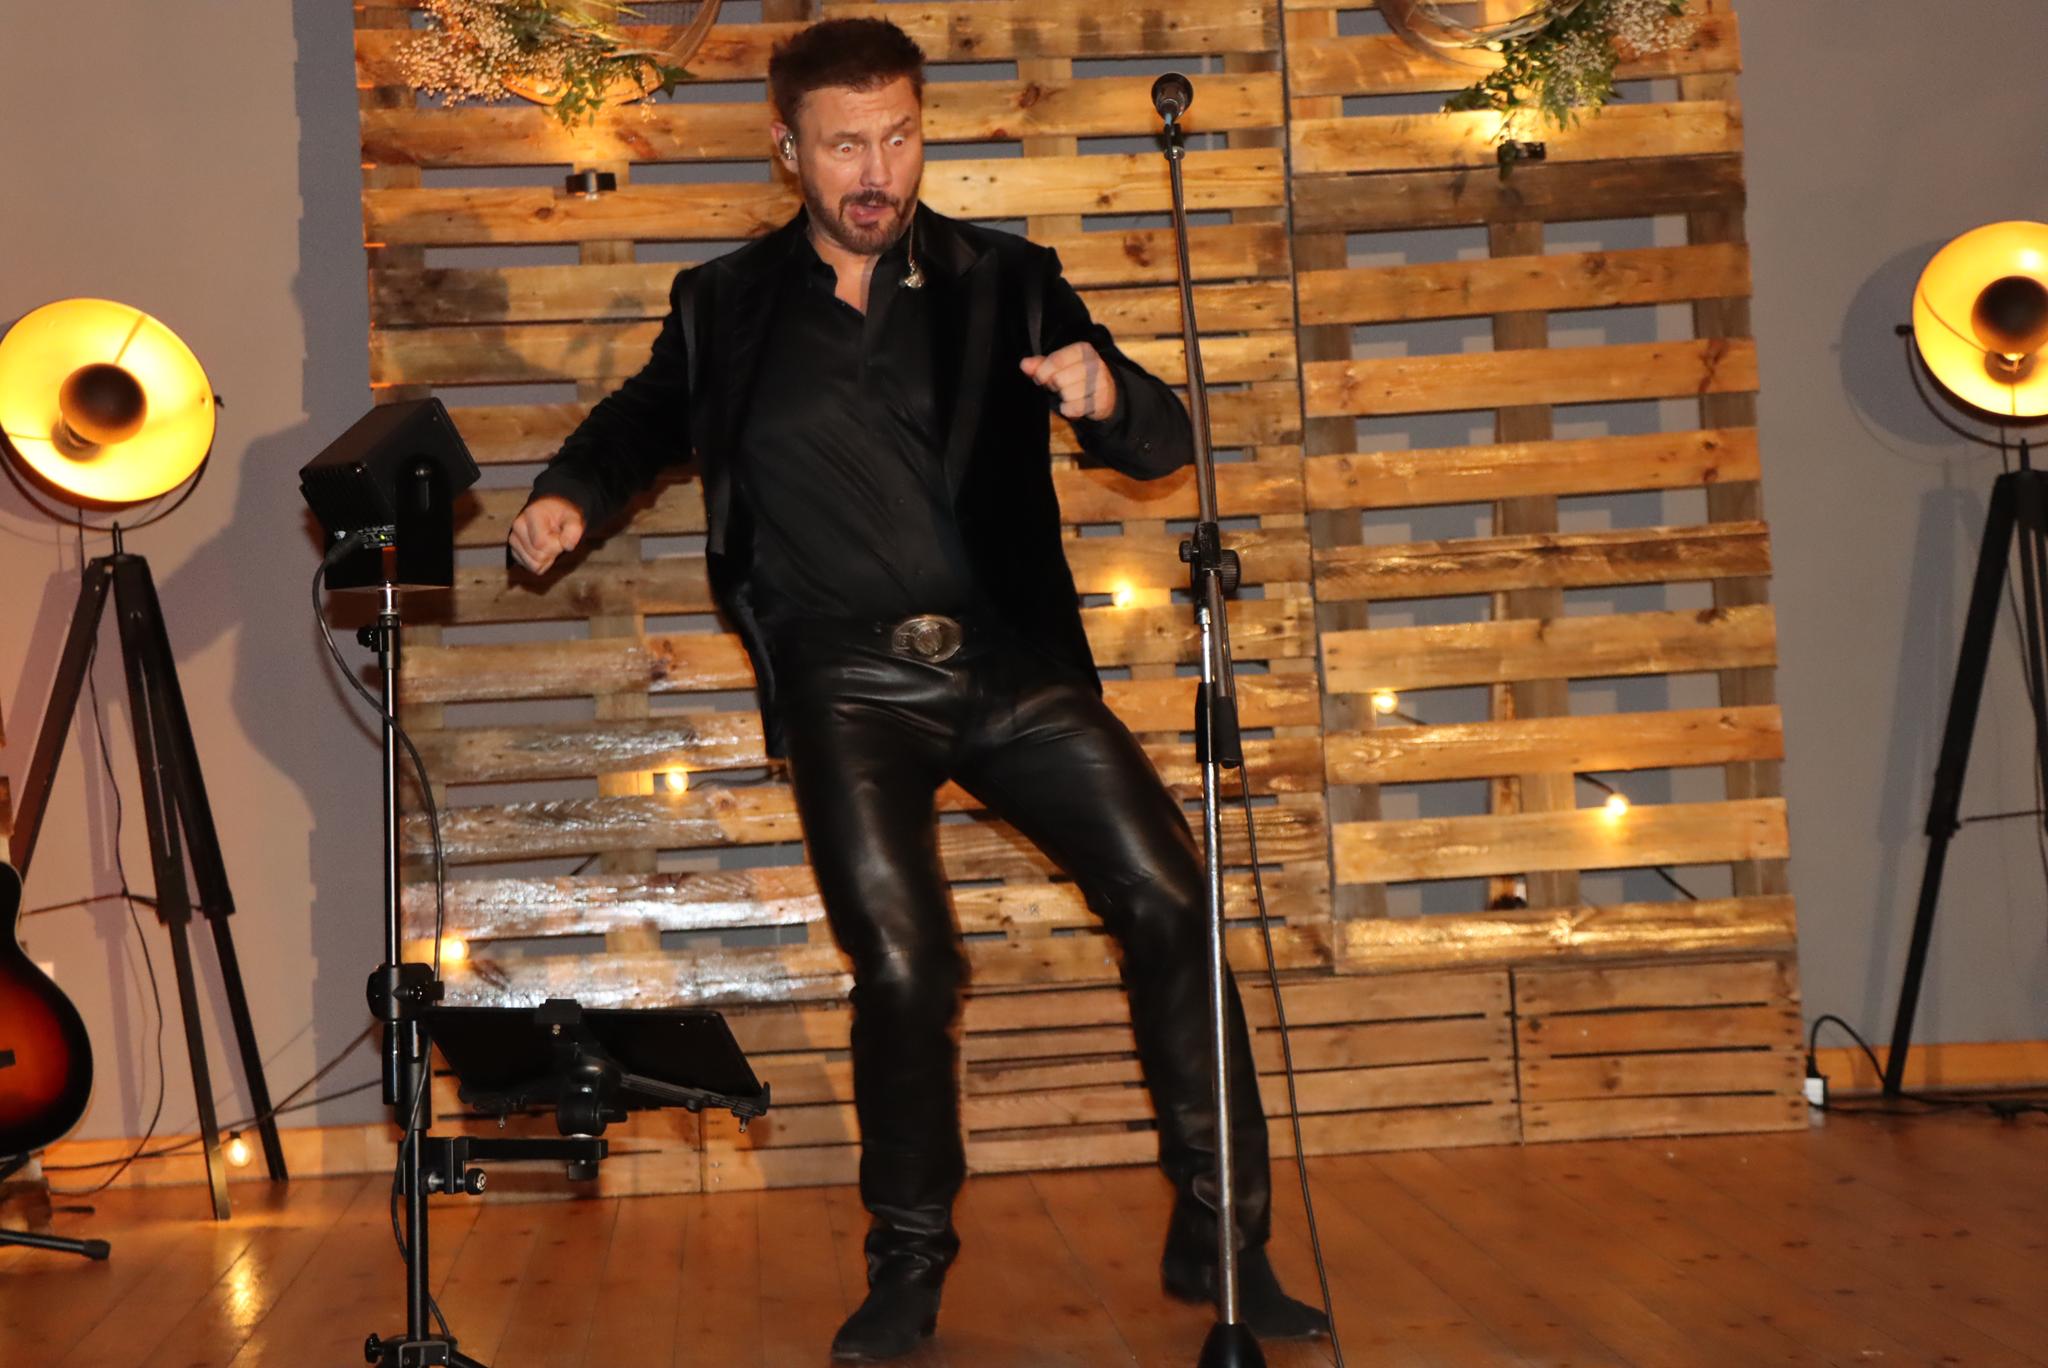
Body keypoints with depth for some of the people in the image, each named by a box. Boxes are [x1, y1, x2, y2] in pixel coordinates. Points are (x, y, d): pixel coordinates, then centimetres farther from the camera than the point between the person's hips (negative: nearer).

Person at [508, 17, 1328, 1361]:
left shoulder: (1006, 281, 7)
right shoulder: (726, 309, 8)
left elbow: (1166, 444, 5)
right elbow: (646, 416, 26)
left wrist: (1106, 397, -19)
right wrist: (572, 494, 4)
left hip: (1015, 661, 1)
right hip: (849, 683, -1)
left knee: (1174, 904, -11)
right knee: (904, 965, -14)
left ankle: (1219, 1238, 3)